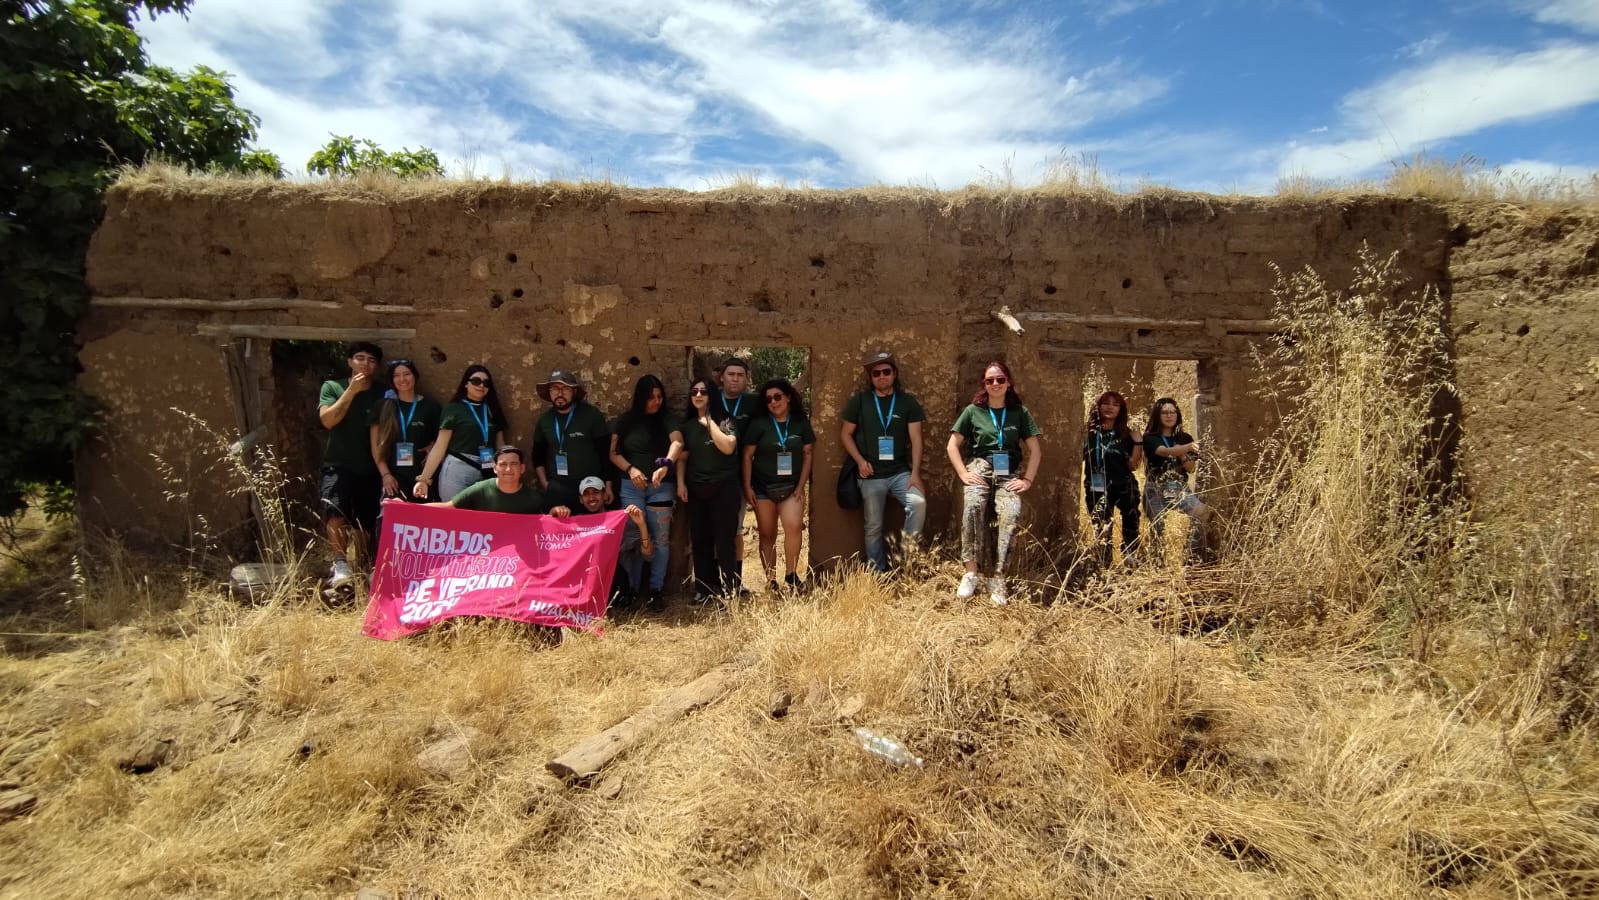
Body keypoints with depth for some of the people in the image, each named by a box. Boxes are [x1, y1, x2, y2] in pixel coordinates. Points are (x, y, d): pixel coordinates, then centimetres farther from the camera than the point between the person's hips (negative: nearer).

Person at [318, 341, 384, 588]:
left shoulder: (382, 394, 5)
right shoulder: (332, 387, 3)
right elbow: (328, 420, -11)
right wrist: (351, 391, -15)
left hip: (369, 468, 2)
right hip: (338, 465, -2)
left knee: (364, 523, 9)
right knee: (335, 511, -26)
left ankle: (359, 571, 24)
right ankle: (340, 564, -19)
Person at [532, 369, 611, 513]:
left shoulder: (591, 415, -6)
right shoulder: (545, 419, 7)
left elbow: (605, 452, -5)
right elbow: (538, 455, 17)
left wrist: (607, 485, -7)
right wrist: (544, 483, 8)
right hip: (556, 489, 3)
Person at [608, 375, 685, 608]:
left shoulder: (667, 420, 1)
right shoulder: (626, 420, 6)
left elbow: (677, 443, -18)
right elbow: (613, 452, 5)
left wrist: (665, 465, -36)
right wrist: (630, 469, -13)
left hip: (661, 486, 0)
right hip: (631, 486, 1)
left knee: (660, 539, 2)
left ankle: (657, 588, 9)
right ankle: (633, 588, 6)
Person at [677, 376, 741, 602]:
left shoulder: (724, 420, 0)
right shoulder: (687, 426, 12)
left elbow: (728, 447, -17)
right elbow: (683, 457, 14)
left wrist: (709, 422, -10)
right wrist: (681, 483, 1)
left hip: (723, 488, -4)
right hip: (695, 490, 4)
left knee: (725, 540, -5)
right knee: (700, 540, 5)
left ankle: (730, 589, -1)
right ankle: (703, 588, 13)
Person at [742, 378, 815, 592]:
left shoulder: (801, 422, 4)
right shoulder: (759, 424, -1)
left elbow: (807, 454, 5)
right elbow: (747, 456, 0)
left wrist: (801, 485, -2)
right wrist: (747, 487, -6)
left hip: (791, 486, 0)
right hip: (763, 487, 0)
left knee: (794, 526, -21)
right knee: (767, 535, 4)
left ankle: (791, 574, -6)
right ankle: (771, 582, 12)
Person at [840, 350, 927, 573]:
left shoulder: (908, 402, 2)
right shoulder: (859, 401, 2)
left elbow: (916, 438, -2)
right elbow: (845, 434, 6)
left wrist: (915, 472, -12)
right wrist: (860, 460, -8)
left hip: (900, 472, 0)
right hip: (871, 476, 0)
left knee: (919, 503, -26)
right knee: (873, 526, 6)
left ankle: (909, 555, -9)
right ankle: (876, 572, 21)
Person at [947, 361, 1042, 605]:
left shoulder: (1019, 412, 10)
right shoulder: (973, 411, 8)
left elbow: (1035, 450, 10)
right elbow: (952, 445, 8)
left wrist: (1027, 479, 0)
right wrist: (964, 474, -4)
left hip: (1008, 473, 1)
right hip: (980, 467, -1)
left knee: (1012, 514, -29)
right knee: (972, 506, -33)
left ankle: (998, 578, -23)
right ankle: (971, 572, -26)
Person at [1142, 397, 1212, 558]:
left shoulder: (1185, 439, 7)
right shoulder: (1150, 438, -5)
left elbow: (1191, 469, 7)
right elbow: (1165, 452, -27)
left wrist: (1183, 455, -13)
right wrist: (1188, 447, -45)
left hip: (1180, 487, 3)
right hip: (1156, 490, -3)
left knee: (1202, 512, -22)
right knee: (1159, 529, -3)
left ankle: (1195, 554, -15)